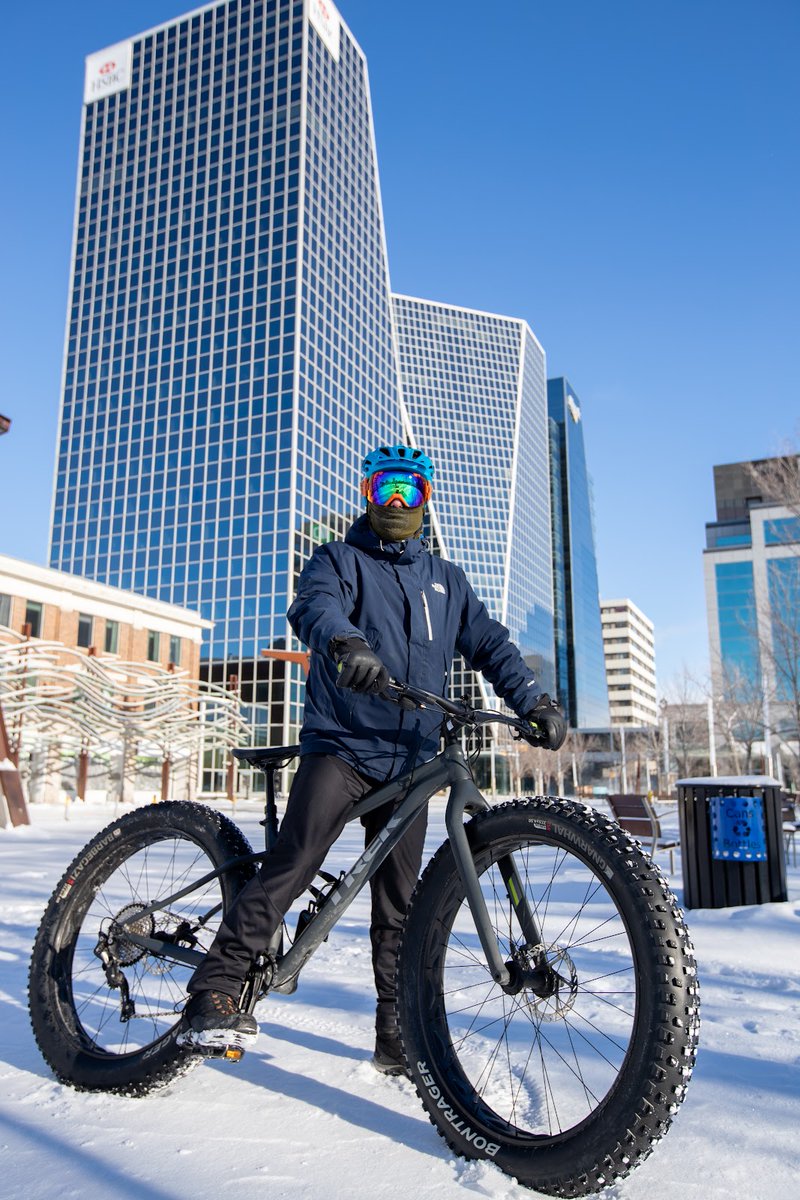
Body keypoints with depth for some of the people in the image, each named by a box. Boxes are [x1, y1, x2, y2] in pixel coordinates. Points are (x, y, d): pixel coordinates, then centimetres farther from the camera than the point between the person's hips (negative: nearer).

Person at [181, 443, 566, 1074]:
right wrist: (346, 642, -40)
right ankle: (215, 992, -9)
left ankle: (398, 1034, 19)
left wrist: (536, 700, -3)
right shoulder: (340, 559, 6)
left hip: (410, 761, 4)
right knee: (291, 866, -19)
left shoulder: (446, 579, 19)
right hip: (340, 745, -4)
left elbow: (490, 643, 13)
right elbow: (316, 606, -17)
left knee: (399, 903, 9)